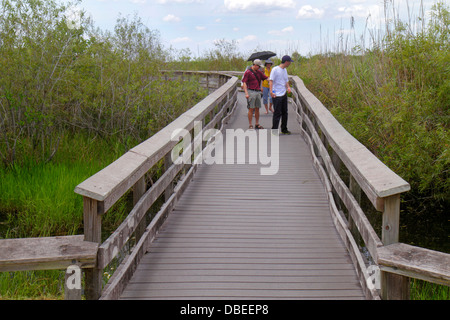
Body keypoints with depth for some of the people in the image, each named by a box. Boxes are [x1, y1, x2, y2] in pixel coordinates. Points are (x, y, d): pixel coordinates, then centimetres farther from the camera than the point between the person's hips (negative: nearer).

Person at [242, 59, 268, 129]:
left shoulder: (259, 72, 14)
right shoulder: (248, 72, -6)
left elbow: (266, 78, 17)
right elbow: (244, 83, -10)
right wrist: (246, 93, -18)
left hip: (258, 92, 6)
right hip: (251, 92, -6)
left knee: (257, 109, 9)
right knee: (251, 109, -4)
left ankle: (257, 124, 16)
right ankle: (250, 125, 1)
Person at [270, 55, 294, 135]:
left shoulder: (285, 70, 14)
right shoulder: (275, 69, -11)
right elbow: (271, 81, -15)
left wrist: (288, 87, 1)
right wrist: (271, 91, -27)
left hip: (284, 94, 8)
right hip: (277, 95, -8)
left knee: (285, 112, 13)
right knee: (277, 113, -8)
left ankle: (284, 129, 25)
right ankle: (274, 131, -1)